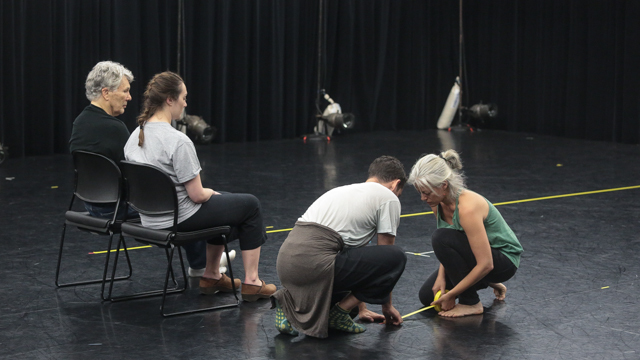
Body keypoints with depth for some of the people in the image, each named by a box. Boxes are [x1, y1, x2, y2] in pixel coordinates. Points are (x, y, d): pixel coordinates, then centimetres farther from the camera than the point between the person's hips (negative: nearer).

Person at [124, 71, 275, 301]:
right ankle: (251, 282, 14)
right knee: (250, 205, 12)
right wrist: (212, 193, 2)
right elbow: (197, 195, -22)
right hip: (179, 220, -9)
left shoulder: (135, 136, 1)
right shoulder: (178, 141, -25)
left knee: (225, 203, 32)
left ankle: (212, 275, 35)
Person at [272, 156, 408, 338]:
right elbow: (384, 259, 15)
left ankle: (290, 303, 8)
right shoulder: (388, 198, 9)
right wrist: (387, 306, 29)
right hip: (314, 263, -8)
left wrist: (361, 308, 44)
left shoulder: (344, 190, 32)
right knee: (396, 258, 1)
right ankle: (340, 312, 3)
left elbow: (354, 255, 39)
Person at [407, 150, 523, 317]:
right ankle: (489, 283, 18)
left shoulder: (467, 207, -33)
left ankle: (471, 303, -15)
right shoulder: (438, 203, -8)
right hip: (478, 252, 8)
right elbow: (447, 249, 7)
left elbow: (485, 264, -33)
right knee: (428, 296, 4)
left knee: (441, 238, -30)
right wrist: (441, 276, -8)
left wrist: (451, 295, -27)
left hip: (504, 259, -8)